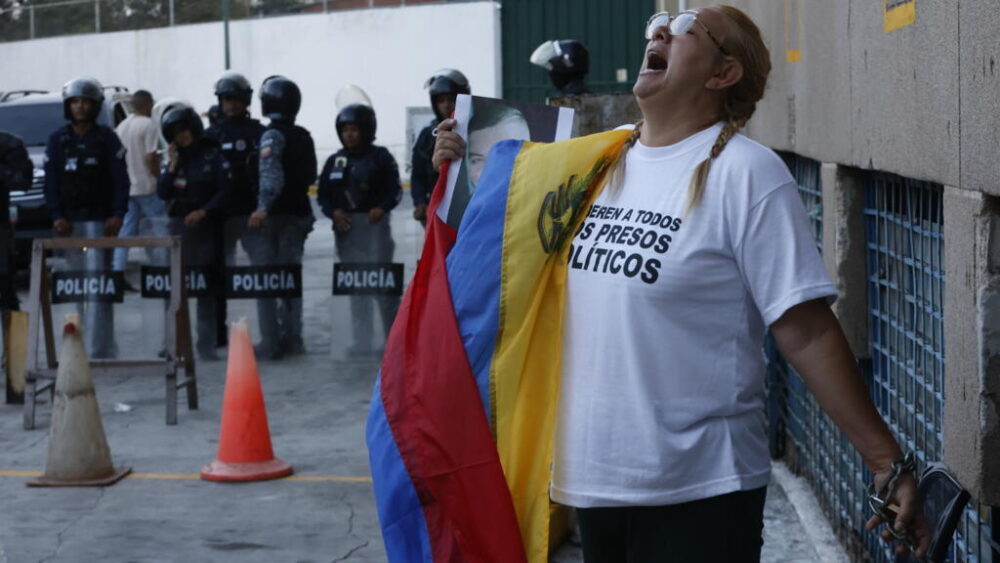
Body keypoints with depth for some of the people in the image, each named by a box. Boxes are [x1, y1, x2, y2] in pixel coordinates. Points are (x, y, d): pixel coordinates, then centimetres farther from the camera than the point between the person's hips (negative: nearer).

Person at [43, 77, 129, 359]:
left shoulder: (107, 138, 3)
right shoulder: (58, 140, 10)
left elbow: (120, 180, 0)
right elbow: (51, 182, 8)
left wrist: (117, 214, -11)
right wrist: (57, 216, -4)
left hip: (99, 219, -3)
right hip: (70, 221, 4)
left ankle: (98, 348, -15)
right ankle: (103, 344, 12)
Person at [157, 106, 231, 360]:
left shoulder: (214, 155, 0)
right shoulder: (176, 158, 11)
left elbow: (224, 191, -4)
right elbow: (162, 193, 4)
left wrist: (204, 211, -15)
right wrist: (173, 165, -5)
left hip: (205, 225, -3)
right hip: (179, 225, 3)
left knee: (206, 287, -1)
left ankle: (206, 344, 2)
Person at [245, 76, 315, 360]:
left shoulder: (272, 135, -12)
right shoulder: (304, 137, 7)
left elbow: (271, 175, -24)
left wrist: (263, 208, -29)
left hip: (272, 216, -6)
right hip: (298, 213, 6)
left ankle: (270, 342, -1)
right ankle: (292, 338, 15)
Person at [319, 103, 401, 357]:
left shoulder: (380, 156, -1)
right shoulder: (335, 161, 11)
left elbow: (395, 190, -2)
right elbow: (323, 195, 12)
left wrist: (382, 208, -20)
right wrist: (333, 212, -8)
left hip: (374, 223, -4)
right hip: (346, 227, 5)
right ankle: (362, 342, 12)